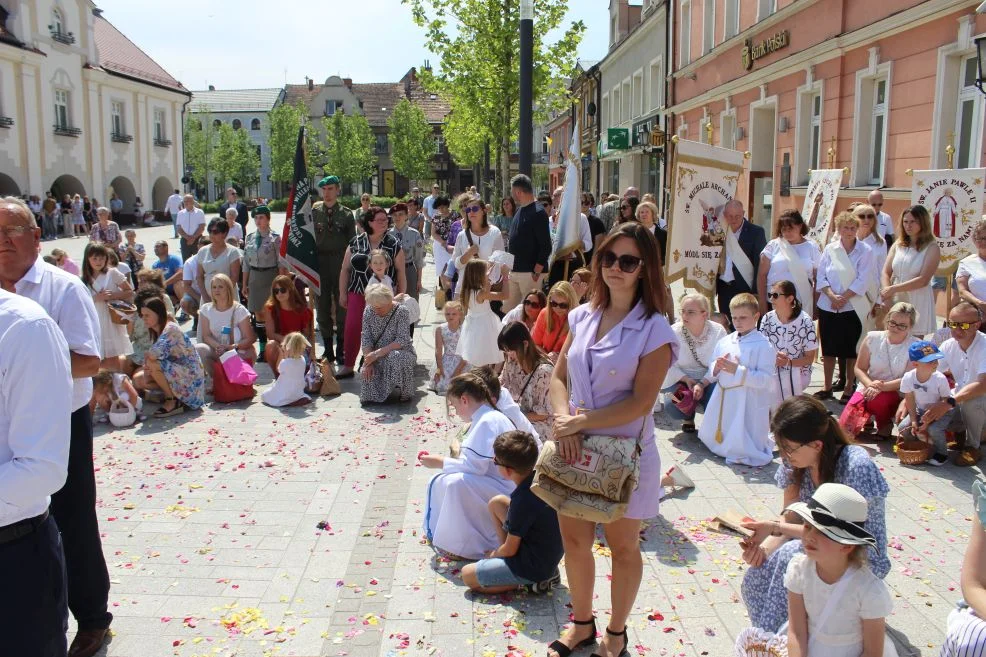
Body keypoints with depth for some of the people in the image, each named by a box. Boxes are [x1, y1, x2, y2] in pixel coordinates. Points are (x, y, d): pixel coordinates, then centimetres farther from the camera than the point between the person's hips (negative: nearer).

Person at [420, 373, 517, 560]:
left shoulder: (488, 421, -22)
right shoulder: (483, 418, 10)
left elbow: (475, 466, -26)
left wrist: (440, 462, -15)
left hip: (504, 489, -11)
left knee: (457, 483, -31)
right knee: (440, 482, 6)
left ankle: (466, 547, -17)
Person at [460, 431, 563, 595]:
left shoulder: (522, 501, -31)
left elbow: (509, 549, -17)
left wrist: (493, 555, 3)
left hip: (535, 567, -8)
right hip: (551, 551, 8)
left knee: (468, 575, 1)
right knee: (497, 503, 12)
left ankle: (531, 583, -2)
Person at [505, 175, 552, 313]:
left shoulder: (538, 213, -13)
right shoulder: (520, 211, 14)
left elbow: (546, 246, -16)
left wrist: (537, 272, -18)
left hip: (529, 272, -9)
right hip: (514, 271, 9)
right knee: (507, 309, 11)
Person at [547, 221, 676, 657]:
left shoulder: (654, 330, -13)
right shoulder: (582, 317, 4)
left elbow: (641, 402, -18)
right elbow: (558, 376, 5)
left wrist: (580, 422, -19)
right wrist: (562, 419, -14)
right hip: (576, 449, 5)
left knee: (622, 547, 13)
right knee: (574, 542, 15)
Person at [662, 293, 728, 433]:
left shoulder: (718, 331, -14)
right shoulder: (673, 332, -15)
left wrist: (702, 384, -24)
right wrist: (686, 379, -21)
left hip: (709, 381, 0)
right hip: (681, 380, 0)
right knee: (672, 408, -24)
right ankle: (688, 417, 17)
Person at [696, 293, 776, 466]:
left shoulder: (764, 345, -11)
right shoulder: (724, 342, 6)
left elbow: (767, 379, -19)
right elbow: (710, 375, 11)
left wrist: (738, 371, -23)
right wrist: (716, 367, -12)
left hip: (748, 404, -6)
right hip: (723, 401, 7)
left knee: (742, 451, 0)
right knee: (711, 441, 20)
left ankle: (768, 441, 25)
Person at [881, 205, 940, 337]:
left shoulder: (931, 248, -3)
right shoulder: (898, 245, 10)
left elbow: (923, 280, -12)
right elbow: (885, 273, 4)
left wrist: (894, 289, -15)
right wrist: (887, 294, -13)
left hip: (918, 301, -3)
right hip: (896, 301, 4)